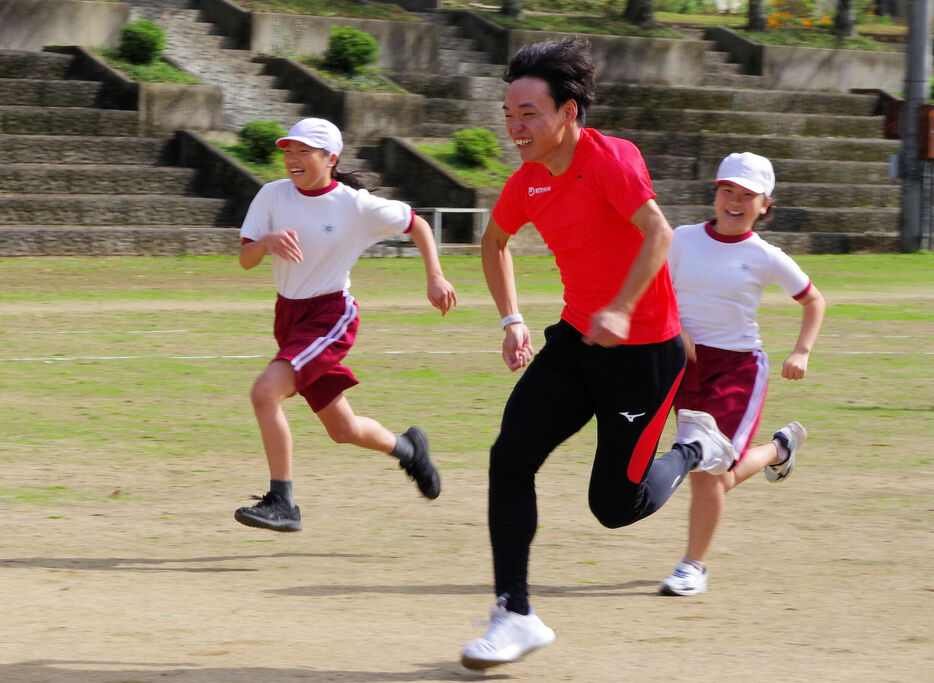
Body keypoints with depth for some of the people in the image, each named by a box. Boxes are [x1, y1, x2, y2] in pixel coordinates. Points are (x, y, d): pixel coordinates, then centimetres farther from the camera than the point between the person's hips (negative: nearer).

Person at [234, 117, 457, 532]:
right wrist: (267, 241, -25)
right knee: (342, 429, 15)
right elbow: (245, 259, -3)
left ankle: (282, 503, -17)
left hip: (330, 315, -6)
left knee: (265, 392, -25)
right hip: (289, 314, 6)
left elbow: (416, 224, 1)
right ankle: (405, 447, 46)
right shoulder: (273, 195, -2)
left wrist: (435, 278, -7)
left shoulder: (355, 205, -12)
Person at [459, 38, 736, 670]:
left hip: (645, 350, -7)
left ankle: (697, 451, 28)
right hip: (575, 340, 7)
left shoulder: (610, 158, -19)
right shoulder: (528, 181, 3)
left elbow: (658, 233, -33)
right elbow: (495, 242, 24)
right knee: (510, 458, -9)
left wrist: (621, 309, -43)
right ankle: (515, 617, -2)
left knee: (616, 506, -3)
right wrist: (512, 320, 14)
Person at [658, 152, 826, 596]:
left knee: (712, 469, -13)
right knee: (701, 473, 8)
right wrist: (675, 329, -14)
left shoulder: (766, 259, -4)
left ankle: (693, 567, 1)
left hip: (739, 365, -3)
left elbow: (813, 301, 10)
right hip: (688, 362, 3)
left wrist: (801, 353, -2)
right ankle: (780, 449, 38)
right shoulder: (684, 240, 0)